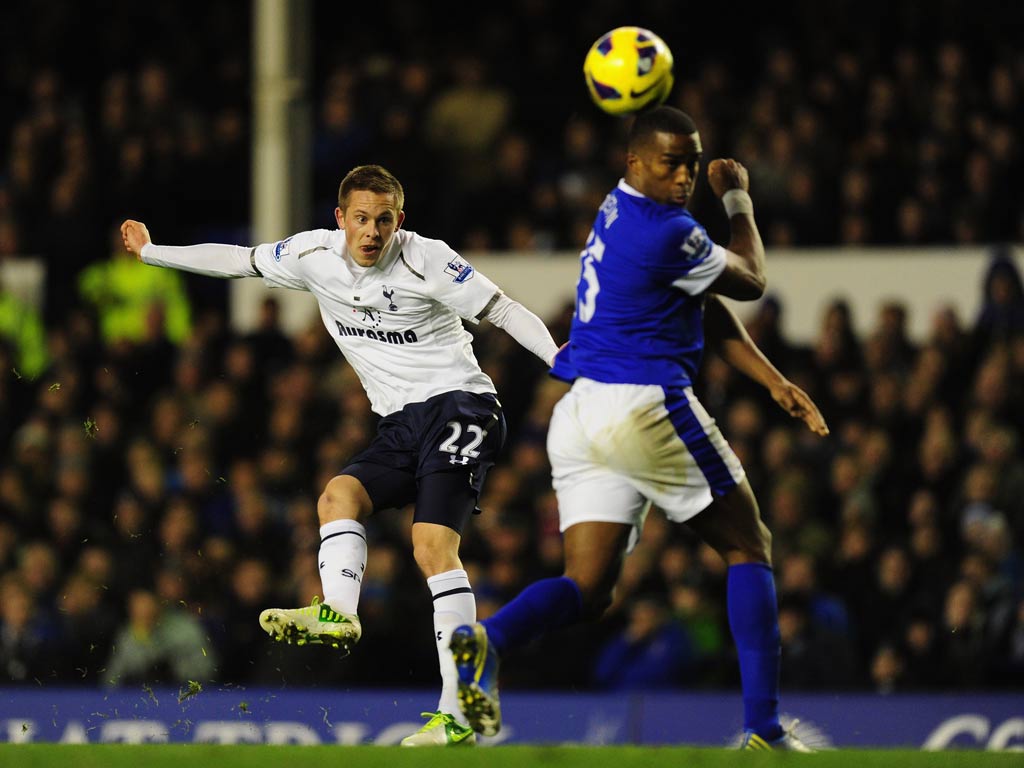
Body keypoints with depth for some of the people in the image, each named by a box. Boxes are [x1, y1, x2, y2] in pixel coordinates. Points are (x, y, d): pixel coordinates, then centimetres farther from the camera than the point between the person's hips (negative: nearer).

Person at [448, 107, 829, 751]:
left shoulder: (624, 213, 16)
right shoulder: (666, 233, -15)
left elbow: (706, 305, 18)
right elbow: (750, 282, 2)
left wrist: (774, 381, 14)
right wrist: (739, 200, 17)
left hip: (579, 414, 8)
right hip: (646, 408, -8)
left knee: (589, 588, 2)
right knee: (749, 548, 7)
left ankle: (489, 639, -29)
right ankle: (763, 731, 2)